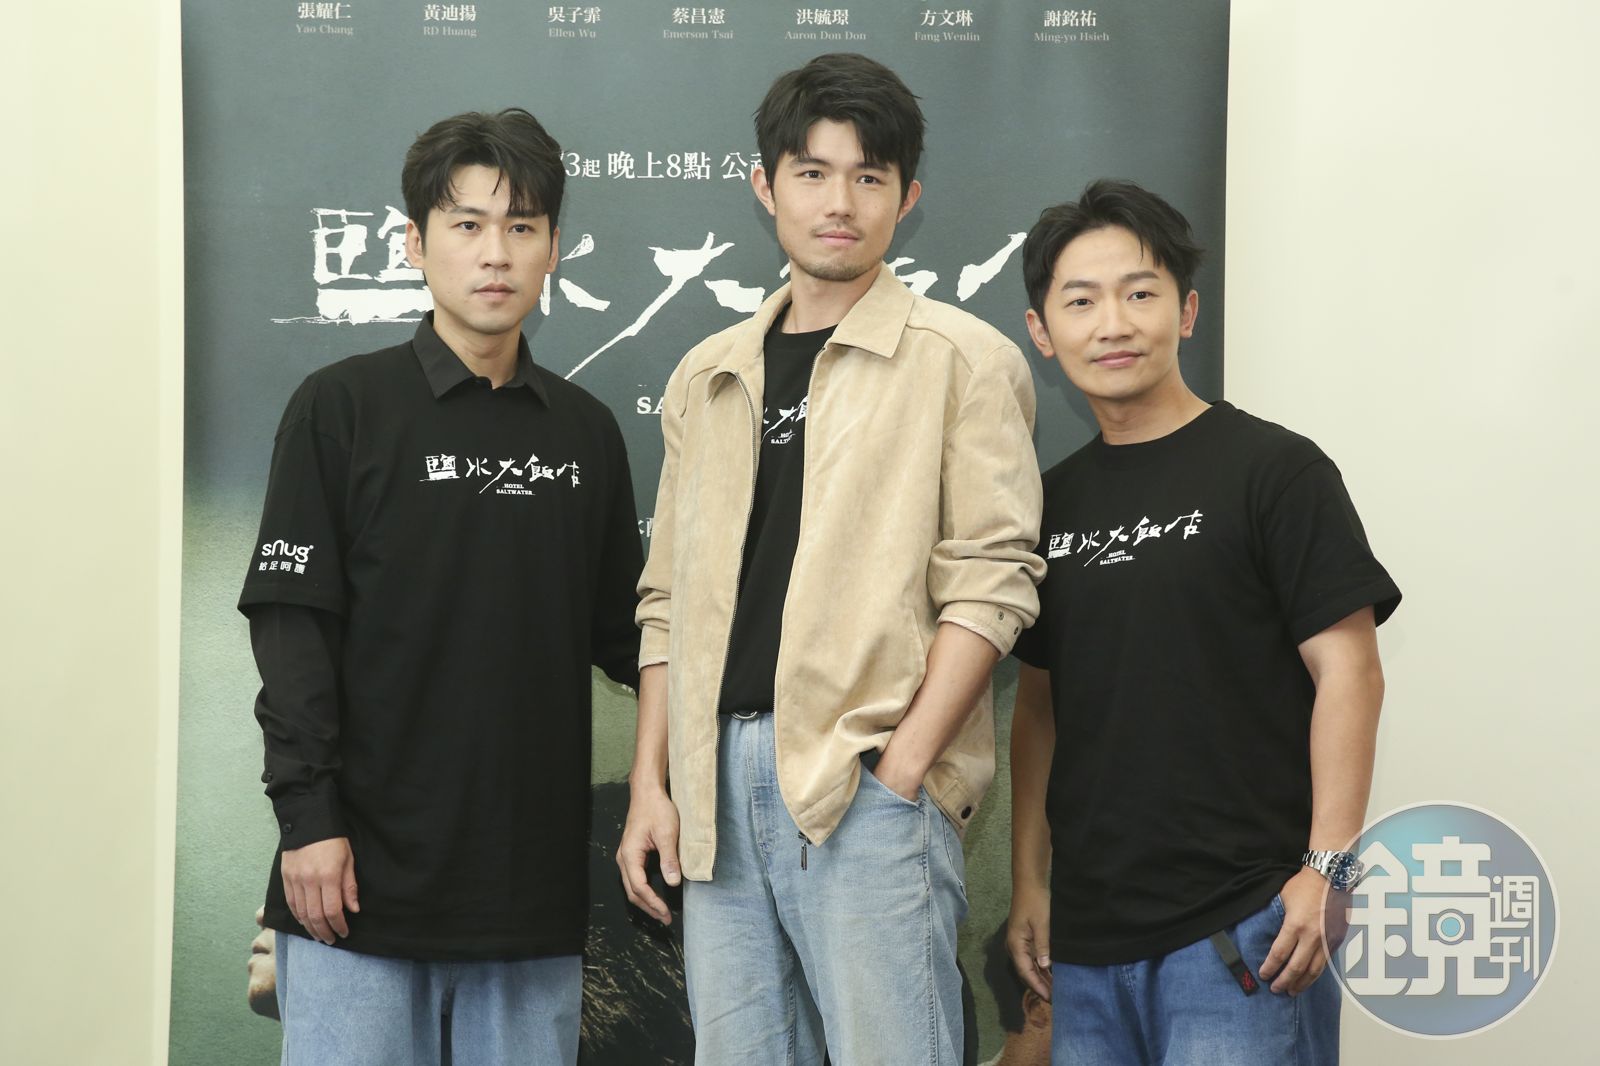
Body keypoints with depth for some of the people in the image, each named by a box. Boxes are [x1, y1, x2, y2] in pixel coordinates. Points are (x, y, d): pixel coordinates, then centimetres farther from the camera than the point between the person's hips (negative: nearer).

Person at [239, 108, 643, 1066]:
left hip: (535, 875, 4)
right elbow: (293, 623, -5)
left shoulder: (585, 431, 11)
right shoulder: (344, 407, -1)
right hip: (367, 871, -4)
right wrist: (309, 816, -12)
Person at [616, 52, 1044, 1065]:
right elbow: (671, 599, 18)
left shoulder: (962, 358, 1)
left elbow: (990, 582, -6)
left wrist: (902, 770, -14)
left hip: (868, 778, -5)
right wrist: (650, 783, 9)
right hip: (720, 778, 5)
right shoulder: (709, 375, 18)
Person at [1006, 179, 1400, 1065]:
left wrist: (1327, 866, -15)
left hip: (1241, 925, -5)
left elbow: (1347, 670, -8)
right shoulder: (1051, 502, 12)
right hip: (1088, 936, 6)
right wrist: (1029, 881, 11)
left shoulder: (1272, 470, -5)